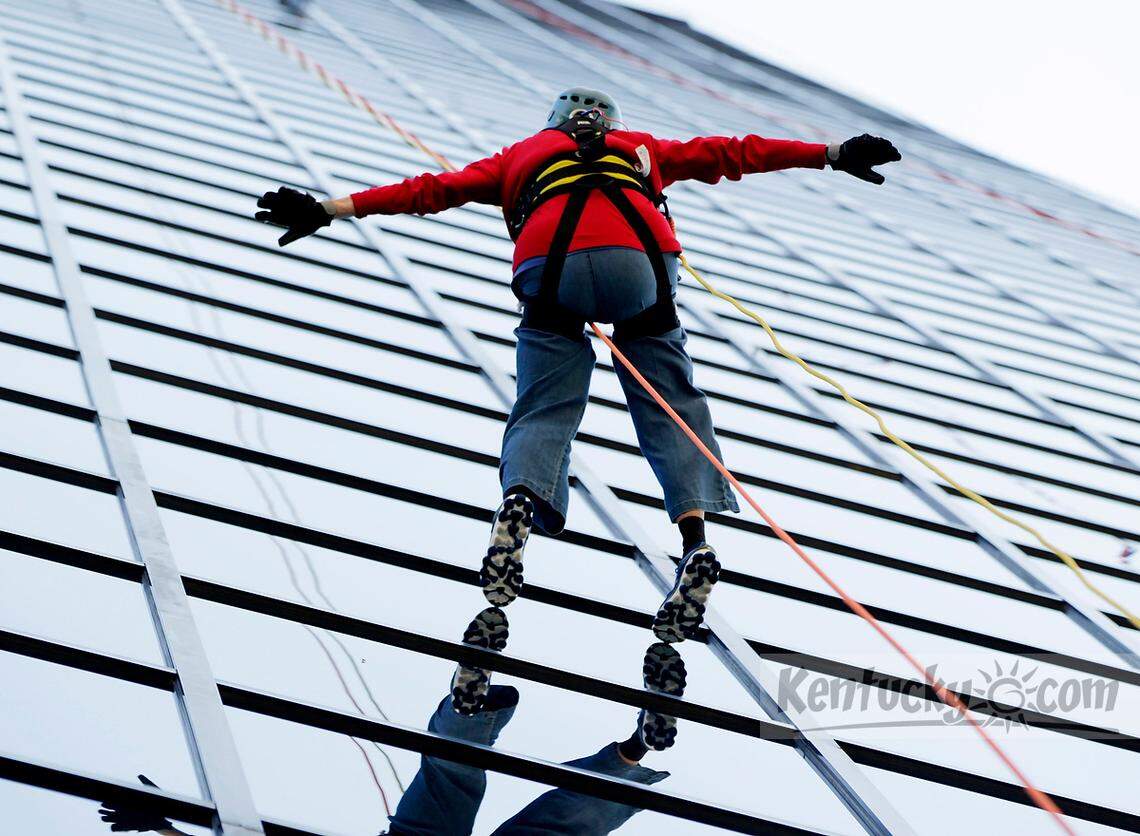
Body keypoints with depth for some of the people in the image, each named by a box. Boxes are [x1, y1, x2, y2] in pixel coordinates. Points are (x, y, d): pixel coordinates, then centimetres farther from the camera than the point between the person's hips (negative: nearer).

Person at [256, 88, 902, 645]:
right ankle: (696, 537, -15)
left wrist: (332, 210, 31)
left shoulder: (522, 155, 37)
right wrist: (834, 156, 39)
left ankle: (520, 500, -26)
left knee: (545, 412, 6)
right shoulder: (639, 148, 39)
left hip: (551, 268, 0)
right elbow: (732, 153, 36)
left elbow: (432, 189, 30)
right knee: (672, 408, 8)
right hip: (639, 265, 0)